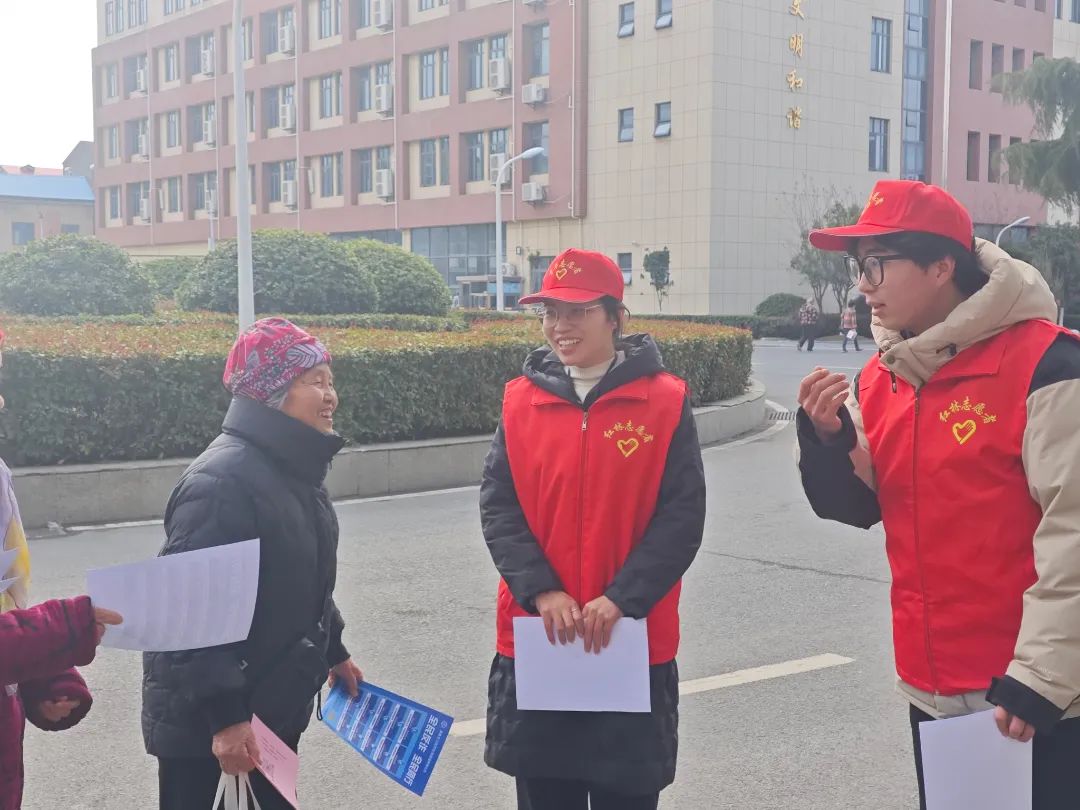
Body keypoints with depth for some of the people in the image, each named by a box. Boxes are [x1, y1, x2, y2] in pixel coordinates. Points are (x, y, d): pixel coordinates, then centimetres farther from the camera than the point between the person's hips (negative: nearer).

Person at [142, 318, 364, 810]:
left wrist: (334, 652, 26)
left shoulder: (292, 471, 8)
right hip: (203, 722, -9)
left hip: (273, 708, 9)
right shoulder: (222, 480, -24)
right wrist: (223, 718, -29)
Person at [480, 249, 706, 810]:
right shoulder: (521, 400, 3)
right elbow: (497, 507, -1)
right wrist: (541, 591, -15)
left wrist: (620, 600, -17)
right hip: (534, 639, 2)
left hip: (634, 643, -2)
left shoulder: (666, 401, -4)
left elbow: (682, 517, -8)